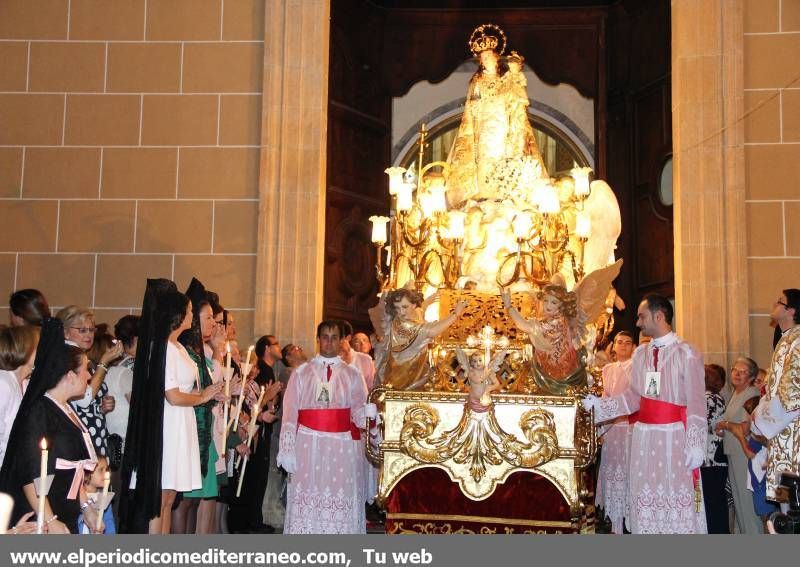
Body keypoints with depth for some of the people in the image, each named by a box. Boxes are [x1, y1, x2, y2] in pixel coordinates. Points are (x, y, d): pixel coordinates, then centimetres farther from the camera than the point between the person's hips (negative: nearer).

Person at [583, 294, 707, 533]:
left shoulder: (687, 353, -7)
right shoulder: (640, 354, 11)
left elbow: (696, 403, -9)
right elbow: (634, 397, 12)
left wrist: (695, 445, -13)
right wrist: (599, 404, 4)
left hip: (674, 437, -5)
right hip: (644, 436, 6)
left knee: (677, 500, -1)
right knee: (645, 499, 9)